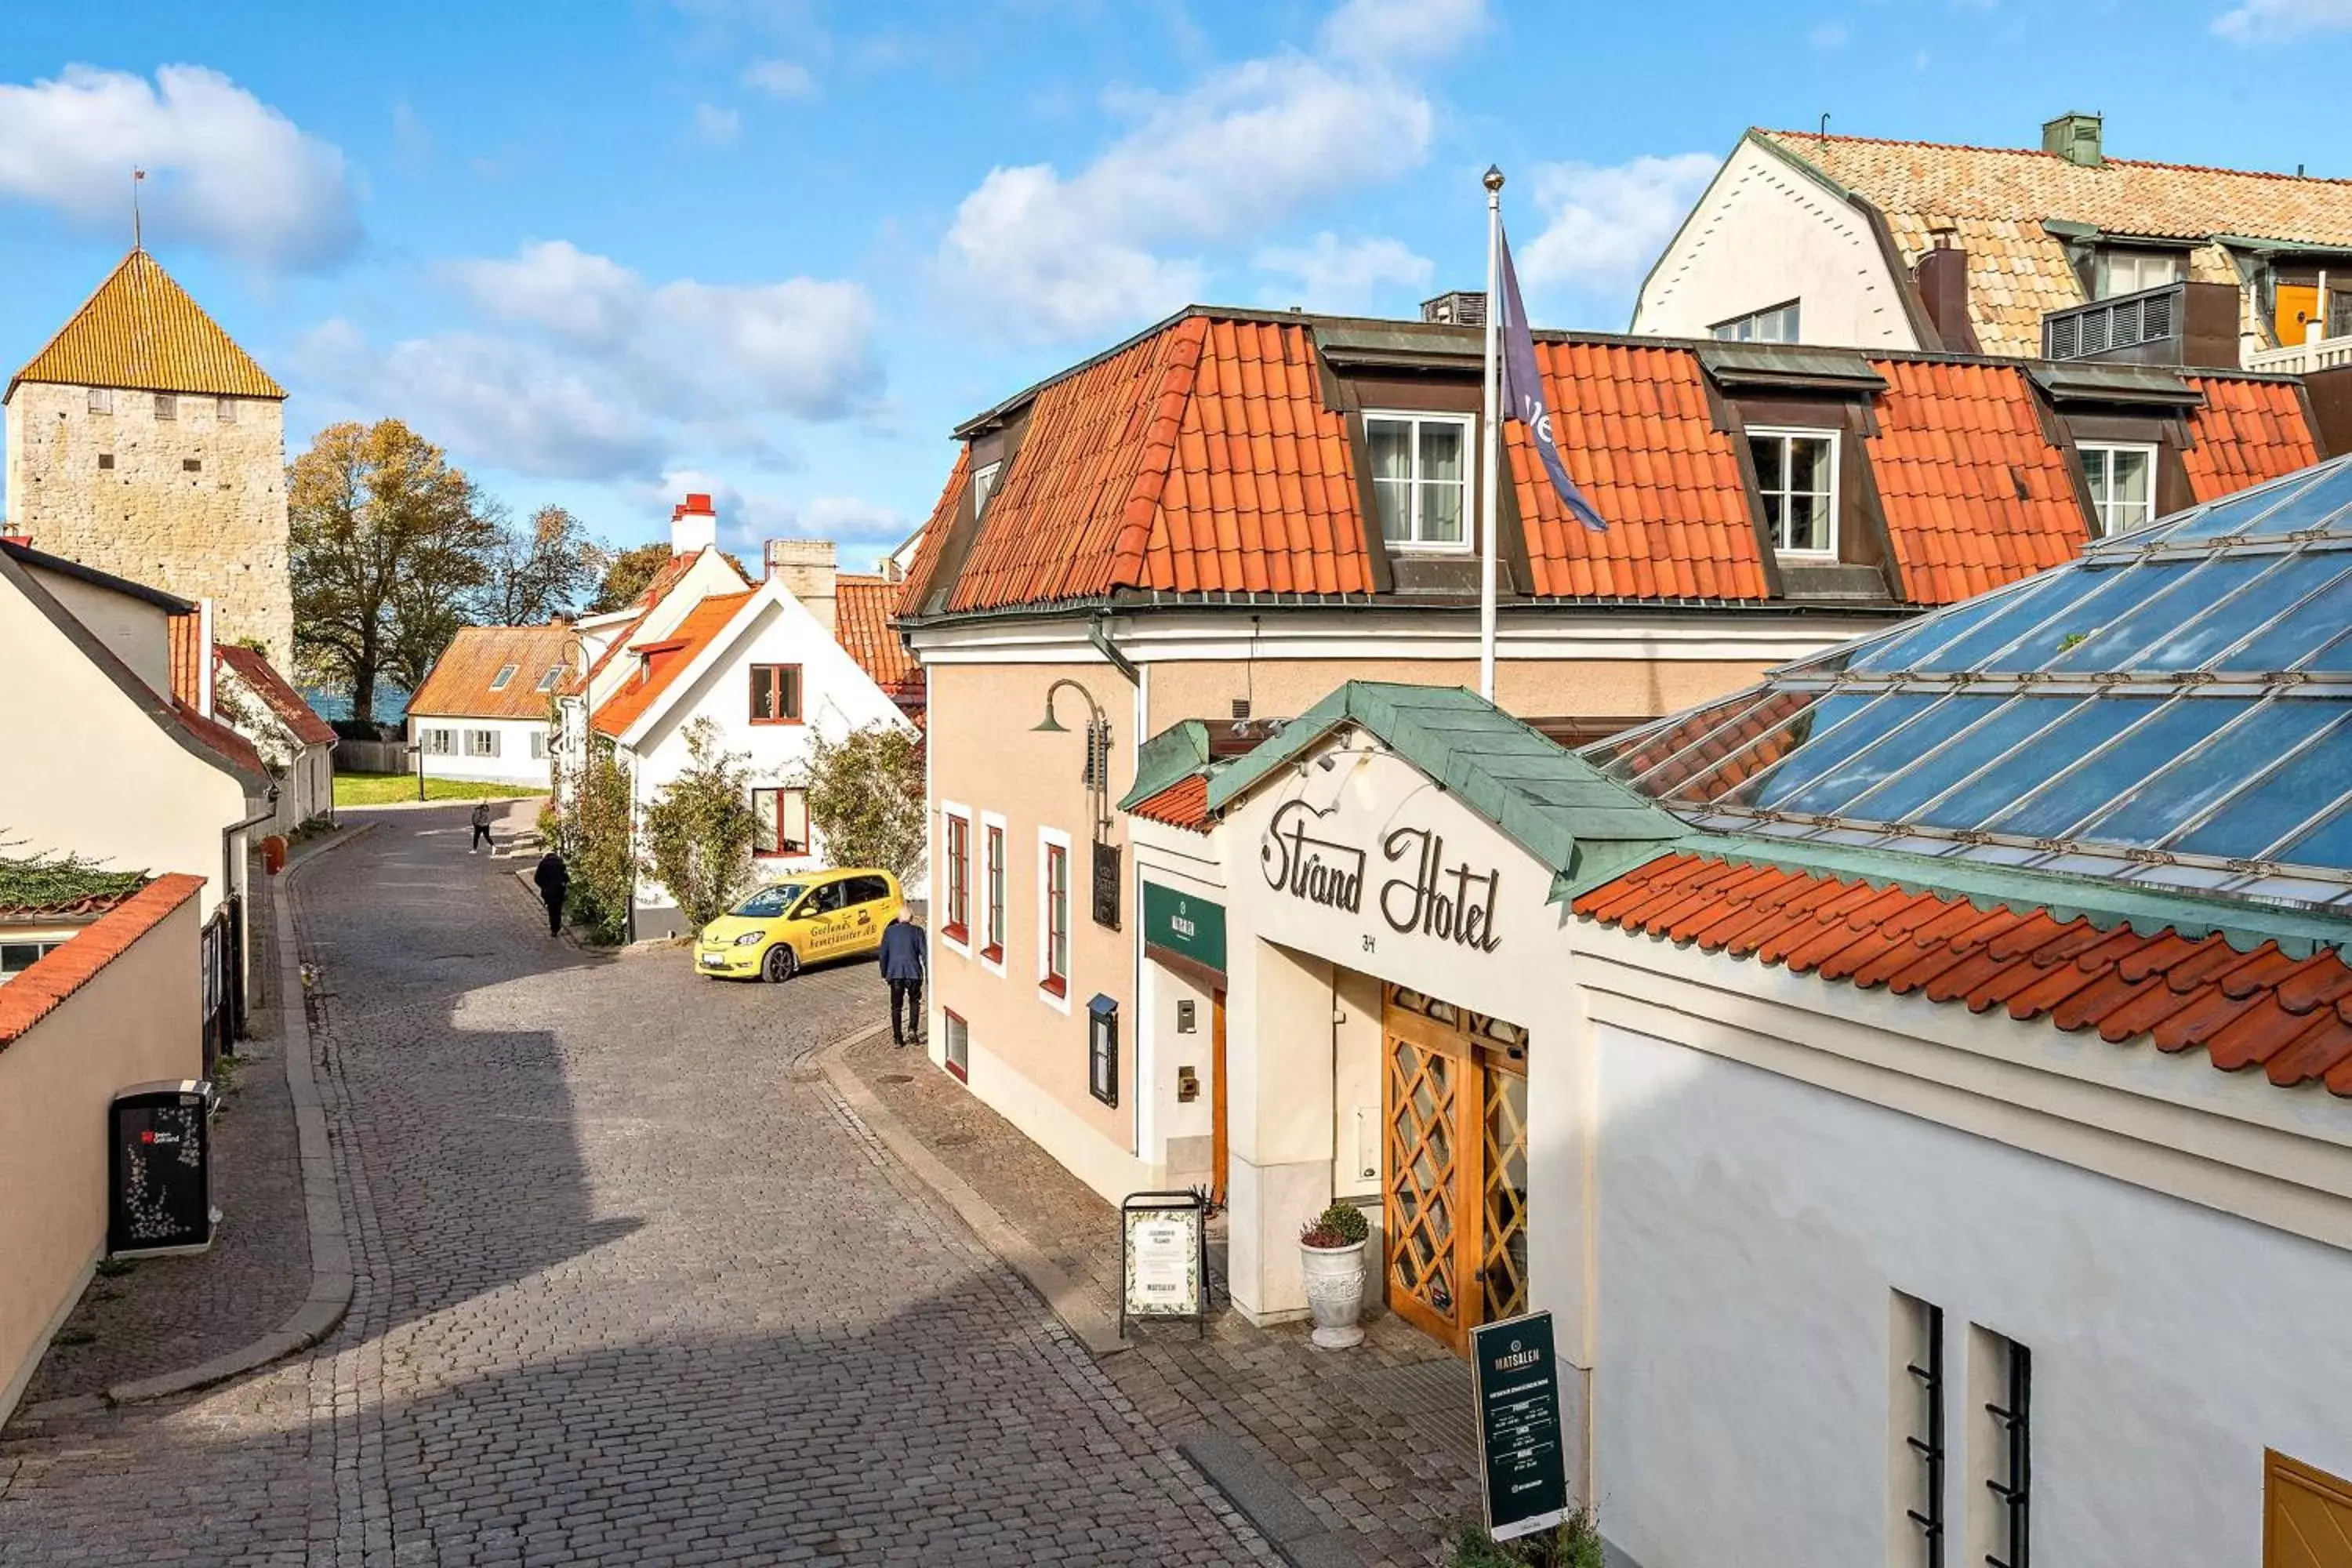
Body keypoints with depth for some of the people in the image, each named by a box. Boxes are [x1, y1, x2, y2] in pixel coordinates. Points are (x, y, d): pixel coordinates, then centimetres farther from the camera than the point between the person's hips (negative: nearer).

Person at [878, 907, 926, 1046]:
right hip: (913, 972, -1)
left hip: (895, 973, 1)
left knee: (896, 1006, 11)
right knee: (914, 1001, 18)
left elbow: (883, 954, 6)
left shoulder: (889, 932, 4)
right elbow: (924, 952, -3)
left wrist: (884, 972, 17)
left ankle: (898, 1038, 11)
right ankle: (912, 1029, 2)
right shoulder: (917, 931, -1)